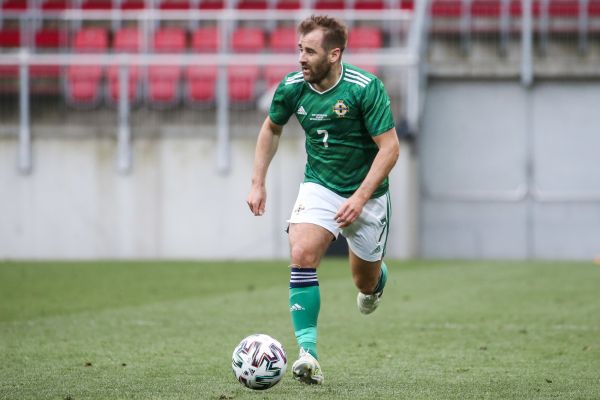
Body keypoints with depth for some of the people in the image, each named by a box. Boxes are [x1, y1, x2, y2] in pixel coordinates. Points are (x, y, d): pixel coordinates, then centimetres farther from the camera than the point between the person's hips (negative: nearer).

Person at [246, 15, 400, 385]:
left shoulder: (365, 88, -22)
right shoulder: (292, 88, -9)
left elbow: (390, 147, -19)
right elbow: (271, 129, 11)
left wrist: (360, 197, -27)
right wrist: (258, 183, 6)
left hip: (366, 193, -2)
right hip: (319, 185, 2)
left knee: (365, 282, 11)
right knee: (302, 255, -24)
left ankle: (377, 278, 52)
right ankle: (308, 354, -26)